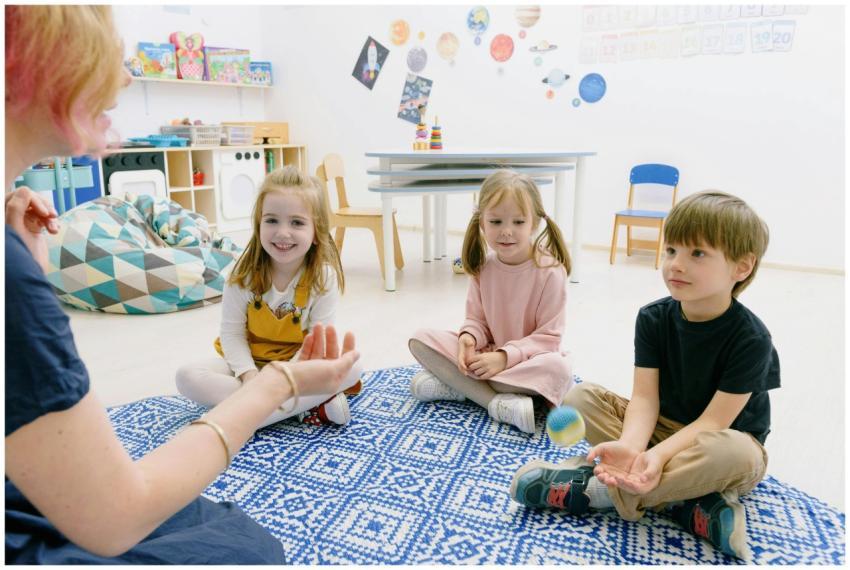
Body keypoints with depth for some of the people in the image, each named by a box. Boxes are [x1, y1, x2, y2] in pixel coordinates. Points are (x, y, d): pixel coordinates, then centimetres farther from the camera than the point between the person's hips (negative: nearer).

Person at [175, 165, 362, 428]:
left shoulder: (324, 277, -16)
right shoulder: (244, 275, -14)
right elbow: (232, 332, -10)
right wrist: (248, 374, -26)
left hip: (299, 363, -1)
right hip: (249, 361, 2)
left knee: (351, 367, -28)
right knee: (187, 377, -26)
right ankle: (311, 404, -29)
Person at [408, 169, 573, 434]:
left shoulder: (550, 271, -17)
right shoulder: (483, 266, -4)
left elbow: (548, 337, -15)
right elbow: (477, 319, 3)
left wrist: (505, 356, -27)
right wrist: (469, 337, -21)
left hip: (526, 359, -4)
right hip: (486, 353, 4)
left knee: (558, 368, -38)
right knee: (421, 339, -13)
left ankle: (456, 384, -25)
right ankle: (500, 402, -25)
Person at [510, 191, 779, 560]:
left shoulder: (750, 338, -21)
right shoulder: (653, 318, -10)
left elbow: (714, 421, -25)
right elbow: (645, 397, -17)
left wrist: (657, 455, -41)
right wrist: (631, 445, -38)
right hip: (661, 428, 4)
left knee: (736, 453, -39)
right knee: (582, 396, -14)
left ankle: (591, 489, -29)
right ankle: (682, 498, -25)